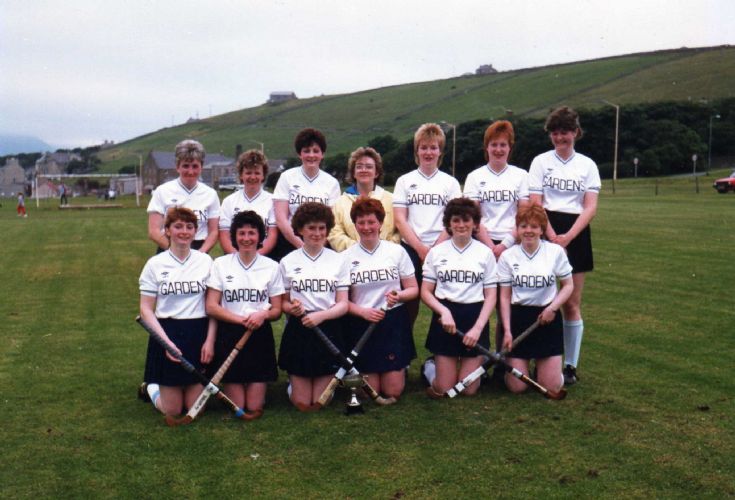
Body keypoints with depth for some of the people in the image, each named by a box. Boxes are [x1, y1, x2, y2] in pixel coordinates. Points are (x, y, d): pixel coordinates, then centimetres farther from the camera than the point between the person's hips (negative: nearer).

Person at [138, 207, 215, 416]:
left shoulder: (205, 261, 2)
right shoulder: (155, 264, -2)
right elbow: (146, 309, -2)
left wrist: (210, 340, -6)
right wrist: (166, 341, -13)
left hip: (199, 335, 1)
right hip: (167, 334, -1)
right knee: (172, 410, 3)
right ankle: (151, 387, 34)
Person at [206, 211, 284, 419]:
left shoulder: (271, 267, 4)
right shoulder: (220, 264, 1)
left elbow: (277, 310, 6)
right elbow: (211, 307, -3)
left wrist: (263, 315, -17)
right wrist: (242, 320, -16)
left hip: (260, 336, 1)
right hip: (229, 335, -1)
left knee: (255, 407, 1)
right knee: (236, 408, 0)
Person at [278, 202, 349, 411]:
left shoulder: (338, 260, 4)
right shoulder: (288, 261, 3)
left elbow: (343, 305, 1)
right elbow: (283, 302, 7)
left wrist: (321, 315, -18)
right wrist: (291, 308, -16)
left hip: (328, 330, 0)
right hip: (298, 331, 0)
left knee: (319, 403, 1)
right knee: (302, 403, 1)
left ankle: (332, 379, 31)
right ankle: (293, 381, 31)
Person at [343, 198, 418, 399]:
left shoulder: (397, 251, 2)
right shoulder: (346, 257, 0)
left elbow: (413, 290, 5)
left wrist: (399, 296, -17)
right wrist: (363, 311, -18)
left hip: (393, 323, 0)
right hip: (361, 324, 0)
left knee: (393, 391, -1)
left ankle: (400, 368, 32)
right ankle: (361, 372, 34)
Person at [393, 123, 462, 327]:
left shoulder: (450, 183, 8)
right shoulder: (405, 181, 8)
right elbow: (400, 220, 0)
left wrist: (435, 249, -11)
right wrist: (420, 248, -11)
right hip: (411, 249, 0)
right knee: (409, 300, 3)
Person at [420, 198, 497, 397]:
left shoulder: (485, 253, 2)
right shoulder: (436, 252, 3)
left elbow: (491, 296, 1)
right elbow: (425, 292, 4)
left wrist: (478, 327, -10)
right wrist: (443, 312, -14)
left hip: (475, 317, 0)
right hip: (445, 316, 0)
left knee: (469, 389, 0)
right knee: (443, 389, -1)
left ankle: (480, 363, 32)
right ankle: (430, 366, 31)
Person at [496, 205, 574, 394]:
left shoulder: (556, 251, -3)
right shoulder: (507, 256, -2)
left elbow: (568, 285, 6)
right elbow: (505, 297, 2)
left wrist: (553, 308, -10)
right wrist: (507, 330, -5)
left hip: (547, 318, 0)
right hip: (518, 318, 0)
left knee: (552, 386, -3)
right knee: (516, 386, -3)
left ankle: (540, 365, 31)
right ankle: (510, 363, 31)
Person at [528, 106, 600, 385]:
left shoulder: (587, 165, 8)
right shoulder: (541, 161, 5)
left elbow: (590, 207, 0)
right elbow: (535, 204, -3)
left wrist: (567, 237, -15)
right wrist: (553, 238, -14)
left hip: (575, 235, 1)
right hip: (545, 233, -1)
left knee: (572, 304, 3)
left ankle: (570, 365, 10)